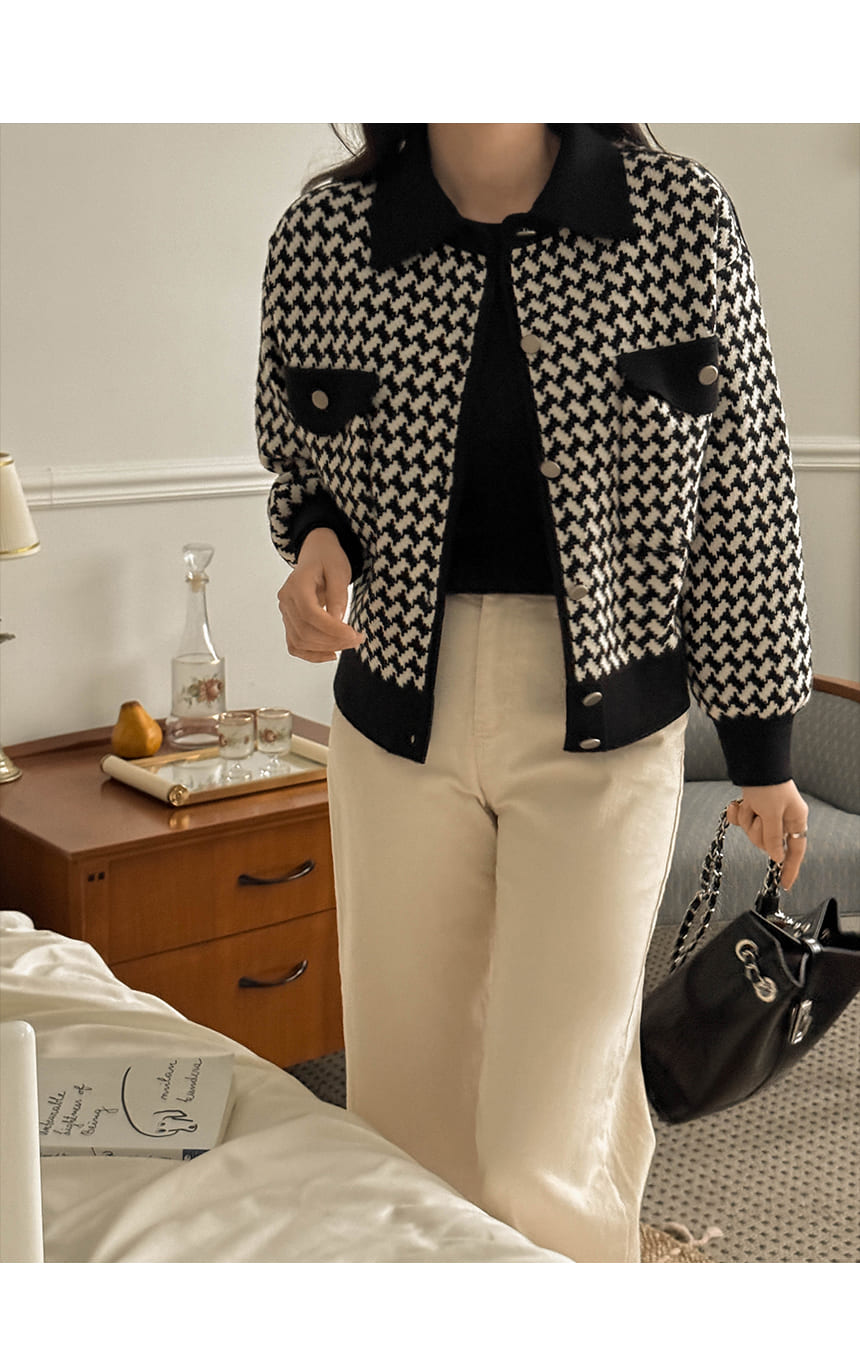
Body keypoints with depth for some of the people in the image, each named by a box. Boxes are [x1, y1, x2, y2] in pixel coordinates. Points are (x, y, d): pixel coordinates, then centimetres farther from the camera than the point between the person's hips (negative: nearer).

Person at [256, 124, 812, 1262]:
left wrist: (763, 744, 3)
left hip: (604, 735, -2)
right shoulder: (321, 233, -3)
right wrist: (318, 542, -9)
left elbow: (744, 494, -1)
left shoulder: (683, 216, -7)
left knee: (541, 1148, -2)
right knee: (405, 1091, 15)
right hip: (401, 720, 3)